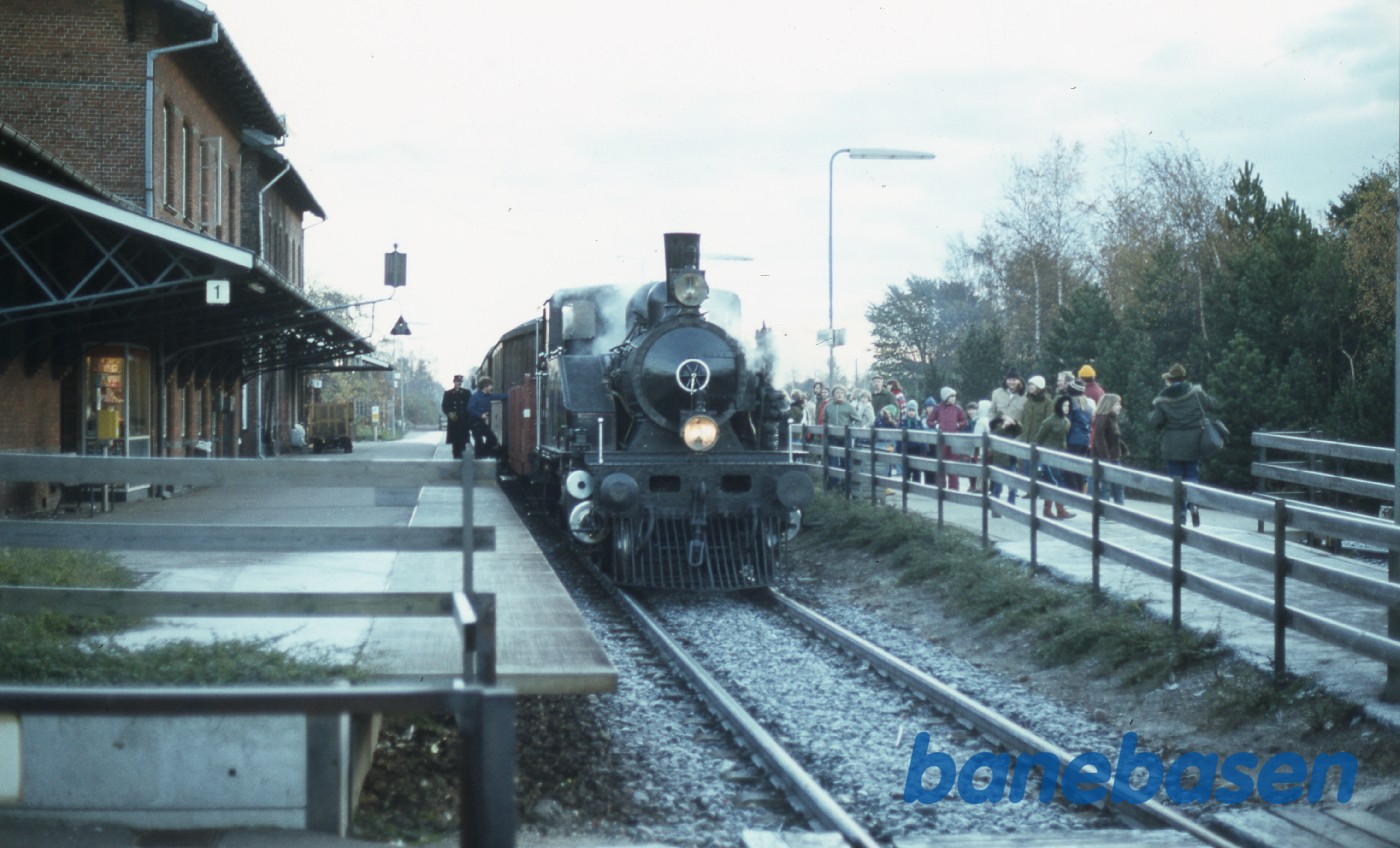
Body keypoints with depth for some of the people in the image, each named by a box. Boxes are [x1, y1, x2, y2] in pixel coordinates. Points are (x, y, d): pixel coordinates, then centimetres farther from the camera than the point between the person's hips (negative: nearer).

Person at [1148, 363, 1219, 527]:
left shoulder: (1163, 398, -8)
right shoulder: (1195, 392, -5)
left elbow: (1155, 421, -6)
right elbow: (1213, 404, 3)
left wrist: (1149, 416, 14)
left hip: (1172, 446, -1)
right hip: (1193, 444, 1)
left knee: (1176, 478, 7)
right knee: (1192, 475, 13)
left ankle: (1181, 513, 3)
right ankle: (1193, 503, -11)